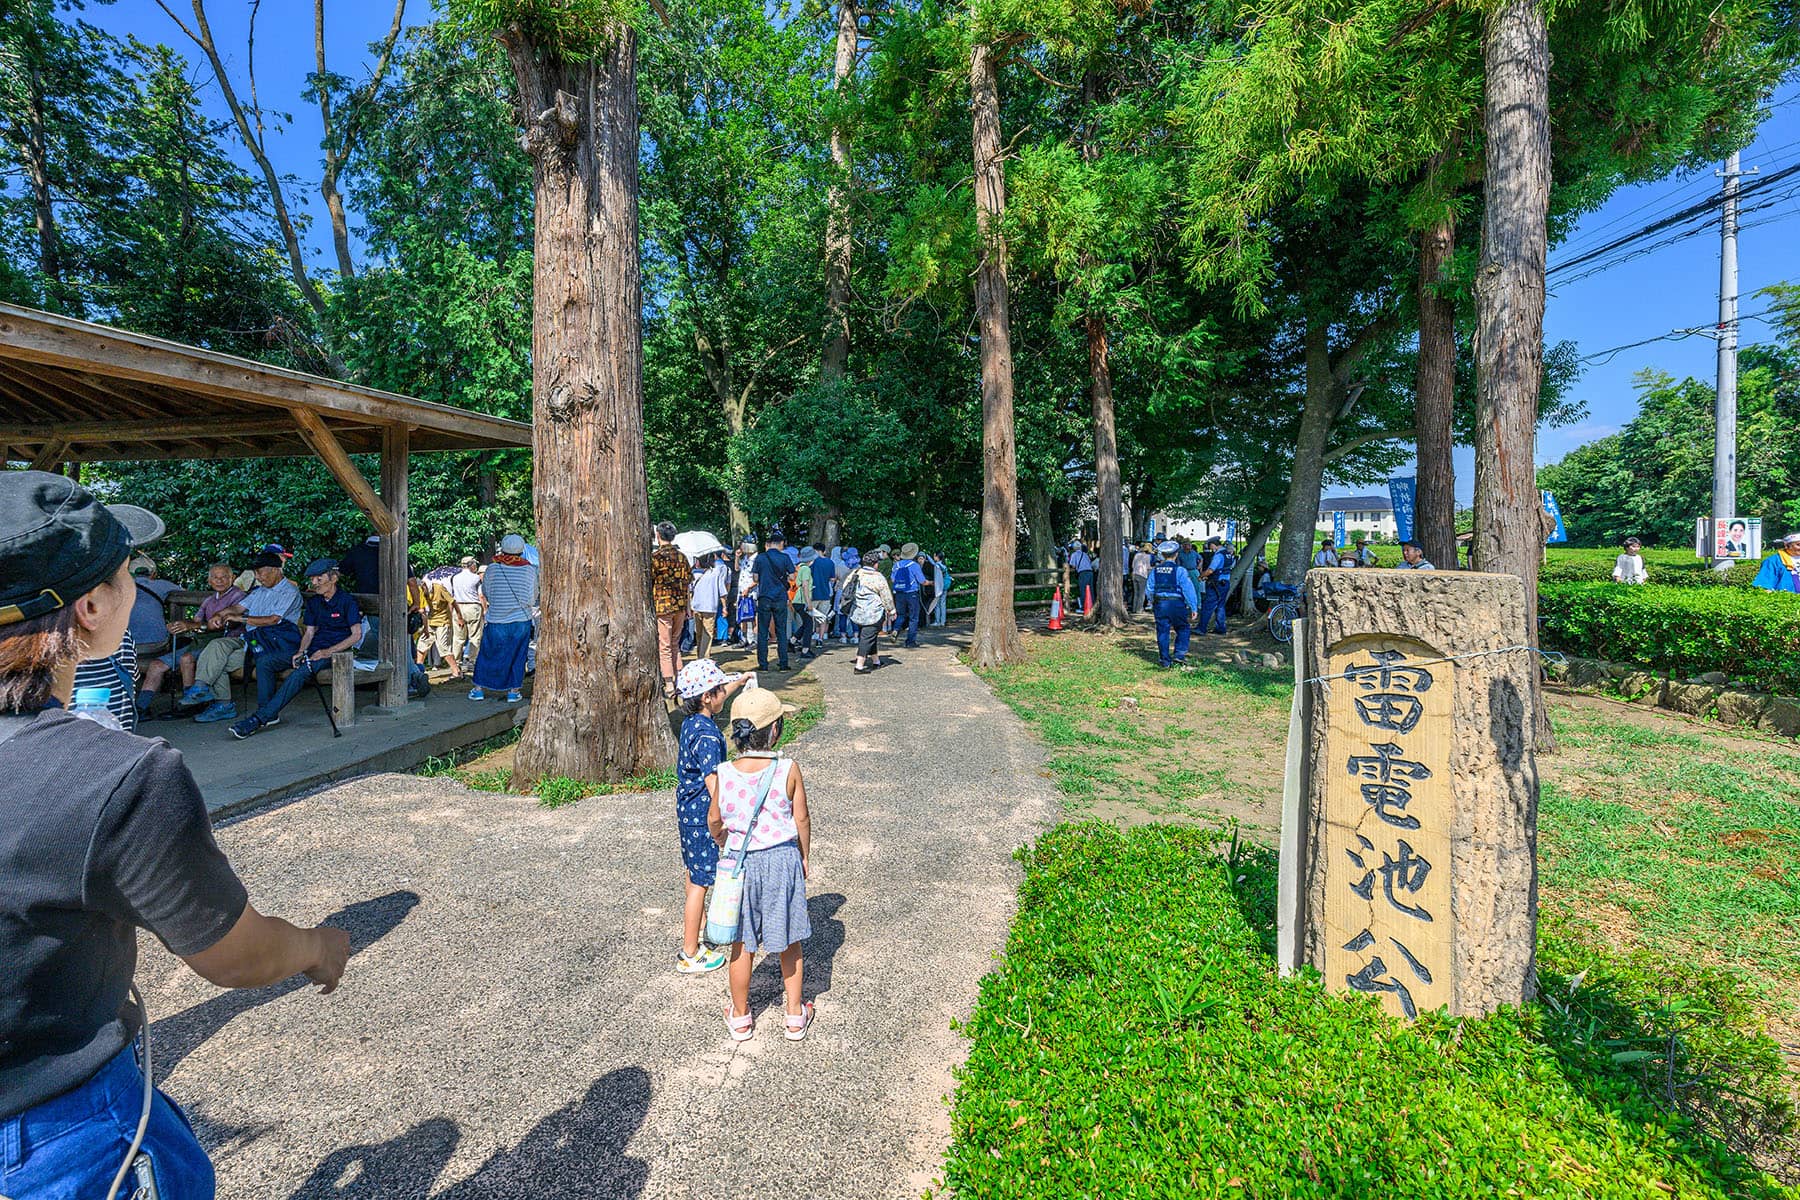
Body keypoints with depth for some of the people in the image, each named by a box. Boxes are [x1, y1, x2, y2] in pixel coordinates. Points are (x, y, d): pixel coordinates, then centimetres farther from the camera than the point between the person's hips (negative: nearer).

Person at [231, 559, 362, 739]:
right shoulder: (313, 602, 17)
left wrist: (328, 652, -19)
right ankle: (269, 714, -13)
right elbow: (309, 631, 16)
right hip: (313, 650, 8)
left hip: (335, 652, -8)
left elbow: (356, 634, -12)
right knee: (264, 661, -10)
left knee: (301, 672, -34)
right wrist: (301, 652, -4)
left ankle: (259, 718, -33)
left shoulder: (347, 601, -6)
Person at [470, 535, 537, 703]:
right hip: (521, 620, 0)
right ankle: (513, 691, 12)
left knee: (488, 654, 13)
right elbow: (533, 599, 2)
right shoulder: (530, 570, -5)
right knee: (517, 656, 10)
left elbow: (485, 592, 6)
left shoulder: (492, 568, -6)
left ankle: (479, 689, 20)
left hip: (495, 621, 0)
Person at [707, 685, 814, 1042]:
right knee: (789, 942, 17)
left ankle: (740, 1017, 34)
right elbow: (802, 819, -7)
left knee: (742, 944, 18)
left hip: (740, 863, 1)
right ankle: (796, 1015, 31)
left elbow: (714, 821, 0)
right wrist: (803, 857, 9)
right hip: (783, 859, -1)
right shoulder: (789, 770, -16)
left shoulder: (721, 775, -12)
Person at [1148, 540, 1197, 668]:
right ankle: (1179, 654, 4)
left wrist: (1152, 602, 24)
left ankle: (1164, 659, 10)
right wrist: (1193, 607, -5)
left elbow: (1150, 589, 10)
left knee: (1162, 631, 8)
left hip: (1159, 604, 4)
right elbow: (1188, 589, -9)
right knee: (1182, 629, 12)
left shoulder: (1155, 570, 4)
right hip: (1176, 603, -4)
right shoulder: (1179, 570, -9)